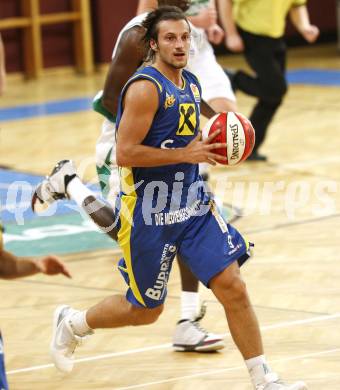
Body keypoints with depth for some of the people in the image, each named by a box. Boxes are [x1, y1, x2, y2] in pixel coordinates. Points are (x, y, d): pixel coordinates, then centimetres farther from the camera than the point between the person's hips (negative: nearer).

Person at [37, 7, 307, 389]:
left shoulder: (191, 84, 9)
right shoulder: (145, 87, -17)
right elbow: (124, 153, -23)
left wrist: (209, 147, 6)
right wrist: (186, 154, -23)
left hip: (192, 204, 7)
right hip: (149, 213, -7)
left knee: (232, 287, -5)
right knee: (145, 310, 8)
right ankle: (71, 323, 34)